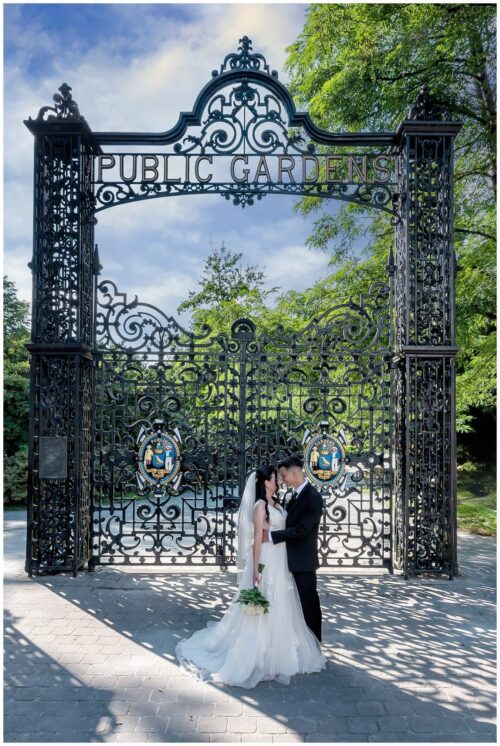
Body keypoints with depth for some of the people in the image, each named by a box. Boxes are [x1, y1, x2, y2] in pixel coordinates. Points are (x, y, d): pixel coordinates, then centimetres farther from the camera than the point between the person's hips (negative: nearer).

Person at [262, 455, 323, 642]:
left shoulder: (313, 497, -19)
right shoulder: (296, 494, 9)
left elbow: (301, 529, -24)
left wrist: (272, 535, -21)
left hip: (303, 560, -8)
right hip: (294, 558, 8)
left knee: (309, 603, 5)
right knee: (301, 602, 17)